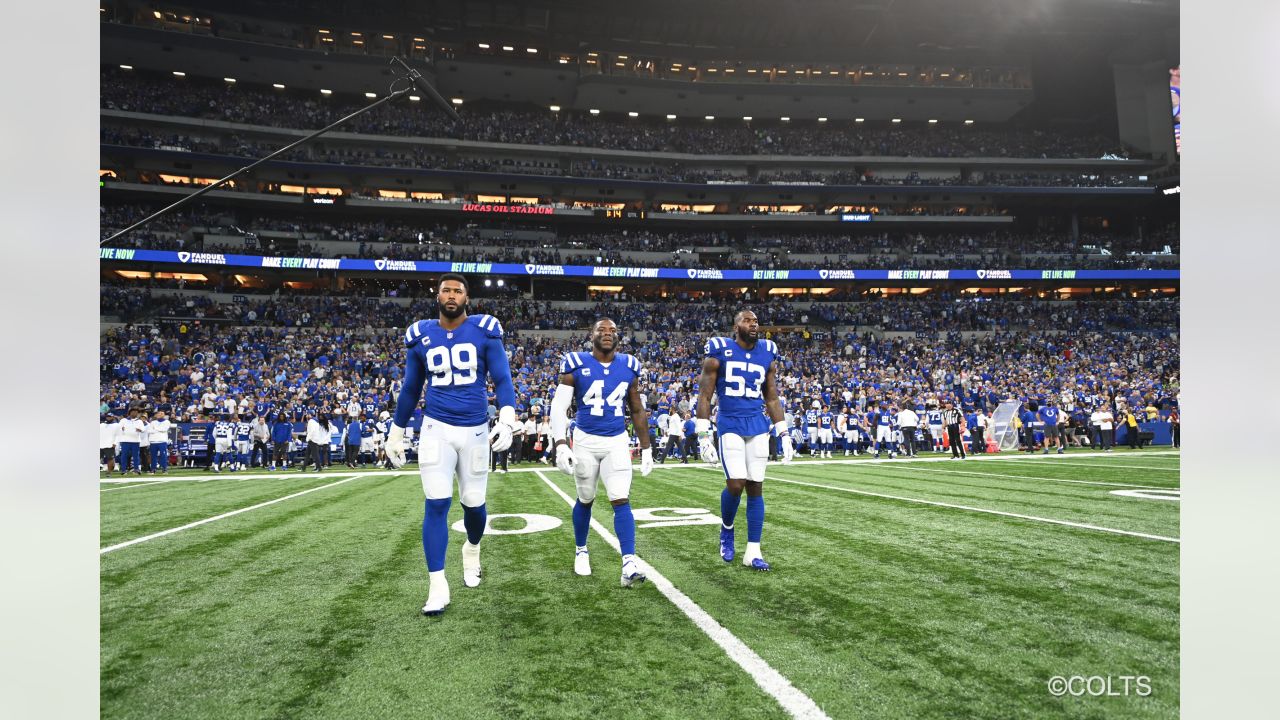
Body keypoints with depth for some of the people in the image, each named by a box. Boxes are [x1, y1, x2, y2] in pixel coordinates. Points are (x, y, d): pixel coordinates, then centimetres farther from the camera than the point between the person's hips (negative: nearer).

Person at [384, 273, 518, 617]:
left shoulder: (484, 331, -3)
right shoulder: (421, 335, 4)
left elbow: (502, 379, -6)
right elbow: (410, 389, 13)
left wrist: (506, 419, -23)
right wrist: (395, 434, 15)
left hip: (475, 430, 0)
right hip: (436, 428, 1)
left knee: (474, 503, 8)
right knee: (436, 504, -7)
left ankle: (472, 549, 42)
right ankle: (437, 586, -1)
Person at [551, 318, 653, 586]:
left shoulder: (629, 367, 3)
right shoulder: (576, 365, -7)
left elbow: (637, 411, 12)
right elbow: (559, 407, -10)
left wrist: (646, 449, 11)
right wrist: (560, 446, -22)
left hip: (617, 442, 1)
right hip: (585, 442, -1)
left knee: (621, 500, -10)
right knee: (585, 500, 13)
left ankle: (629, 564, -13)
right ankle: (581, 551, 35)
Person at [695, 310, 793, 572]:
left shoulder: (767, 355, 10)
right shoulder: (719, 352, -2)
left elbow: (772, 399, 17)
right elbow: (704, 397, -1)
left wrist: (784, 435, 11)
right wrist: (703, 436, -8)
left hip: (758, 427, 4)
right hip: (730, 426, -4)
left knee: (755, 487, 3)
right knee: (736, 484, -14)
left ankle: (753, 552, 10)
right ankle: (726, 530, 17)